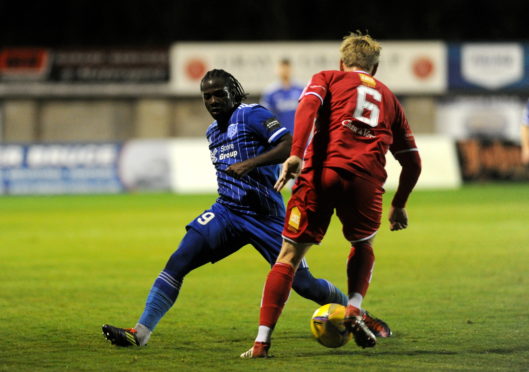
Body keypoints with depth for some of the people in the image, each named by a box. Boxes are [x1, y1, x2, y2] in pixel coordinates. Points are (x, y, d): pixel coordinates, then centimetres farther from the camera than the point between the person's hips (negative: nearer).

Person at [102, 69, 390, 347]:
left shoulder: (251, 115, -9)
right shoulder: (212, 132, 14)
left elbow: (290, 146, -22)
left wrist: (251, 163, -30)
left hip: (265, 217, -6)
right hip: (226, 212, 6)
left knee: (304, 285, -2)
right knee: (178, 262, -13)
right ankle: (140, 333, -16)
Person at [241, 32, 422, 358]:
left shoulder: (327, 78, 21)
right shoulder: (387, 97, 28)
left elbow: (308, 106, -4)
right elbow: (412, 161, 28)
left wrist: (296, 155, -15)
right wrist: (399, 205, 41)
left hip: (323, 172, -2)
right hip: (366, 181, 2)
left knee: (290, 255, 5)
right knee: (363, 246, 29)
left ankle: (262, 341, -3)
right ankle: (354, 310, 5)